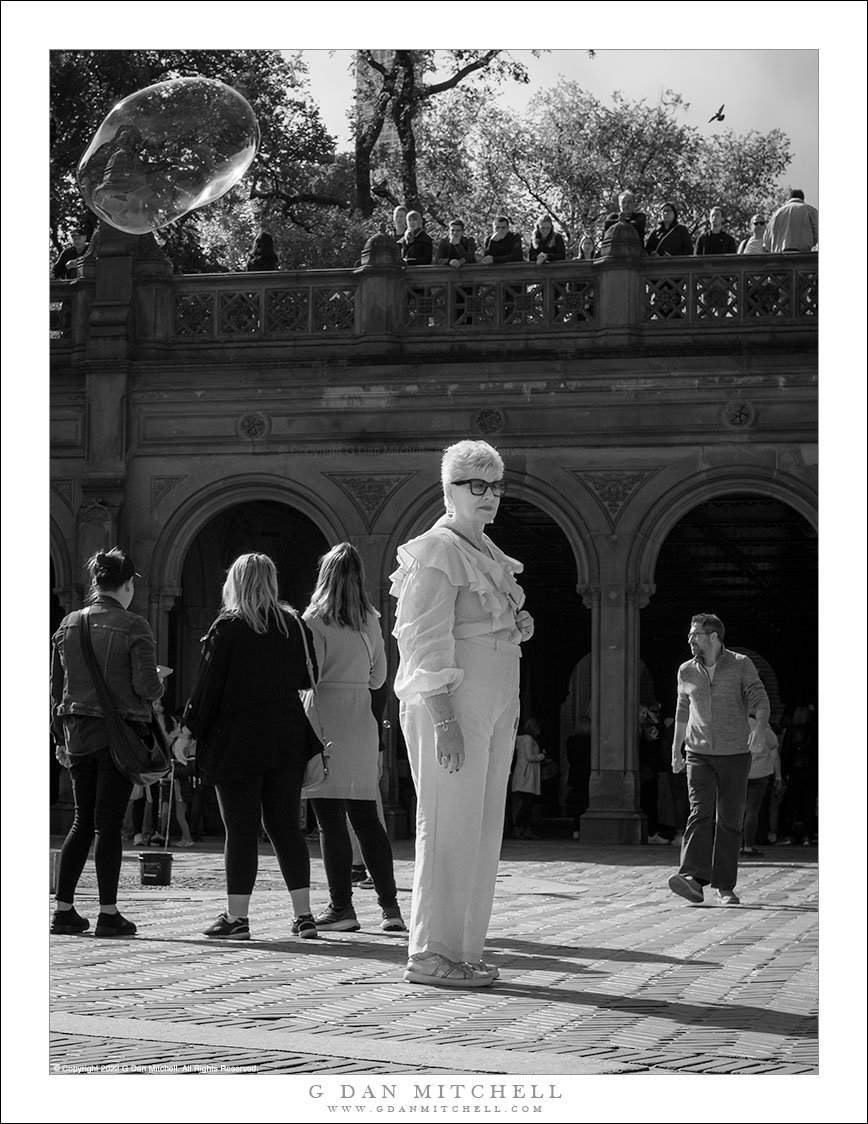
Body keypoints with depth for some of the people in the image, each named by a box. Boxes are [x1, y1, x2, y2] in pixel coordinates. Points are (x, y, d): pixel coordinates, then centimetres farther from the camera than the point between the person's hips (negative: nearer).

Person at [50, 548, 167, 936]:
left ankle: (64, 908, 11)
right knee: (109, 823, -2)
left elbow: (56, 688, 10)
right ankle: (108, 914, 0)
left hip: (78, 733, 5)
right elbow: (146, 687, -13)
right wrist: (159, 678, 8)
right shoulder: (133, 627, -9)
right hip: (120, 732, -5)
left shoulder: (68, 625, 7)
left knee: (83, 821, 13)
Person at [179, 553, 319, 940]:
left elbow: (207, 686, -8)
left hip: (236, 741, -4)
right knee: (286, 828, 9)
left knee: (241, 831, -2)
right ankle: (304, 915, 7)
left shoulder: (227, 628, -8)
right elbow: (307, 678, 13)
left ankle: (236, 917, -1)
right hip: (287, 740, 4)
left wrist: (188, 731, -1)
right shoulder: (294, 625, 6)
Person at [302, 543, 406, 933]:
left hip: (325, 716, -5)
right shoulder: (371, 620, 10)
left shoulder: (316, 619, -6)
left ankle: (341, 907, -2)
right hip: (362, 719, 5)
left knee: (330, 819, -2)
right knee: (366, 816, 10)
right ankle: (390, 905, 6)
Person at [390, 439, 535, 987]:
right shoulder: (436, 551, -10)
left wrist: (519, 627, 13)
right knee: (450, 827, -9)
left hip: (494, 705, 9)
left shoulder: (488, 552, 19)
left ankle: (464, 950, 12)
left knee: (484, 828, 8)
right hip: (449, 702, -9)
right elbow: (425, 642, -17)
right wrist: (444, 720, -22)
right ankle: (431, 955, -6)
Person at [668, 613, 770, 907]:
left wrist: (760, 727, -31)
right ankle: (694, 878, -29)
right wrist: (676, 751, 25)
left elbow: (759, 700, -11)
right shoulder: (687, 672, 8)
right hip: (699, 754, 1)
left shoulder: (741, 665, -2)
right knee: (701, 813, -16)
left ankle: (725, 887, 8)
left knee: (730, 821, 0)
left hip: (735, 754, -1)